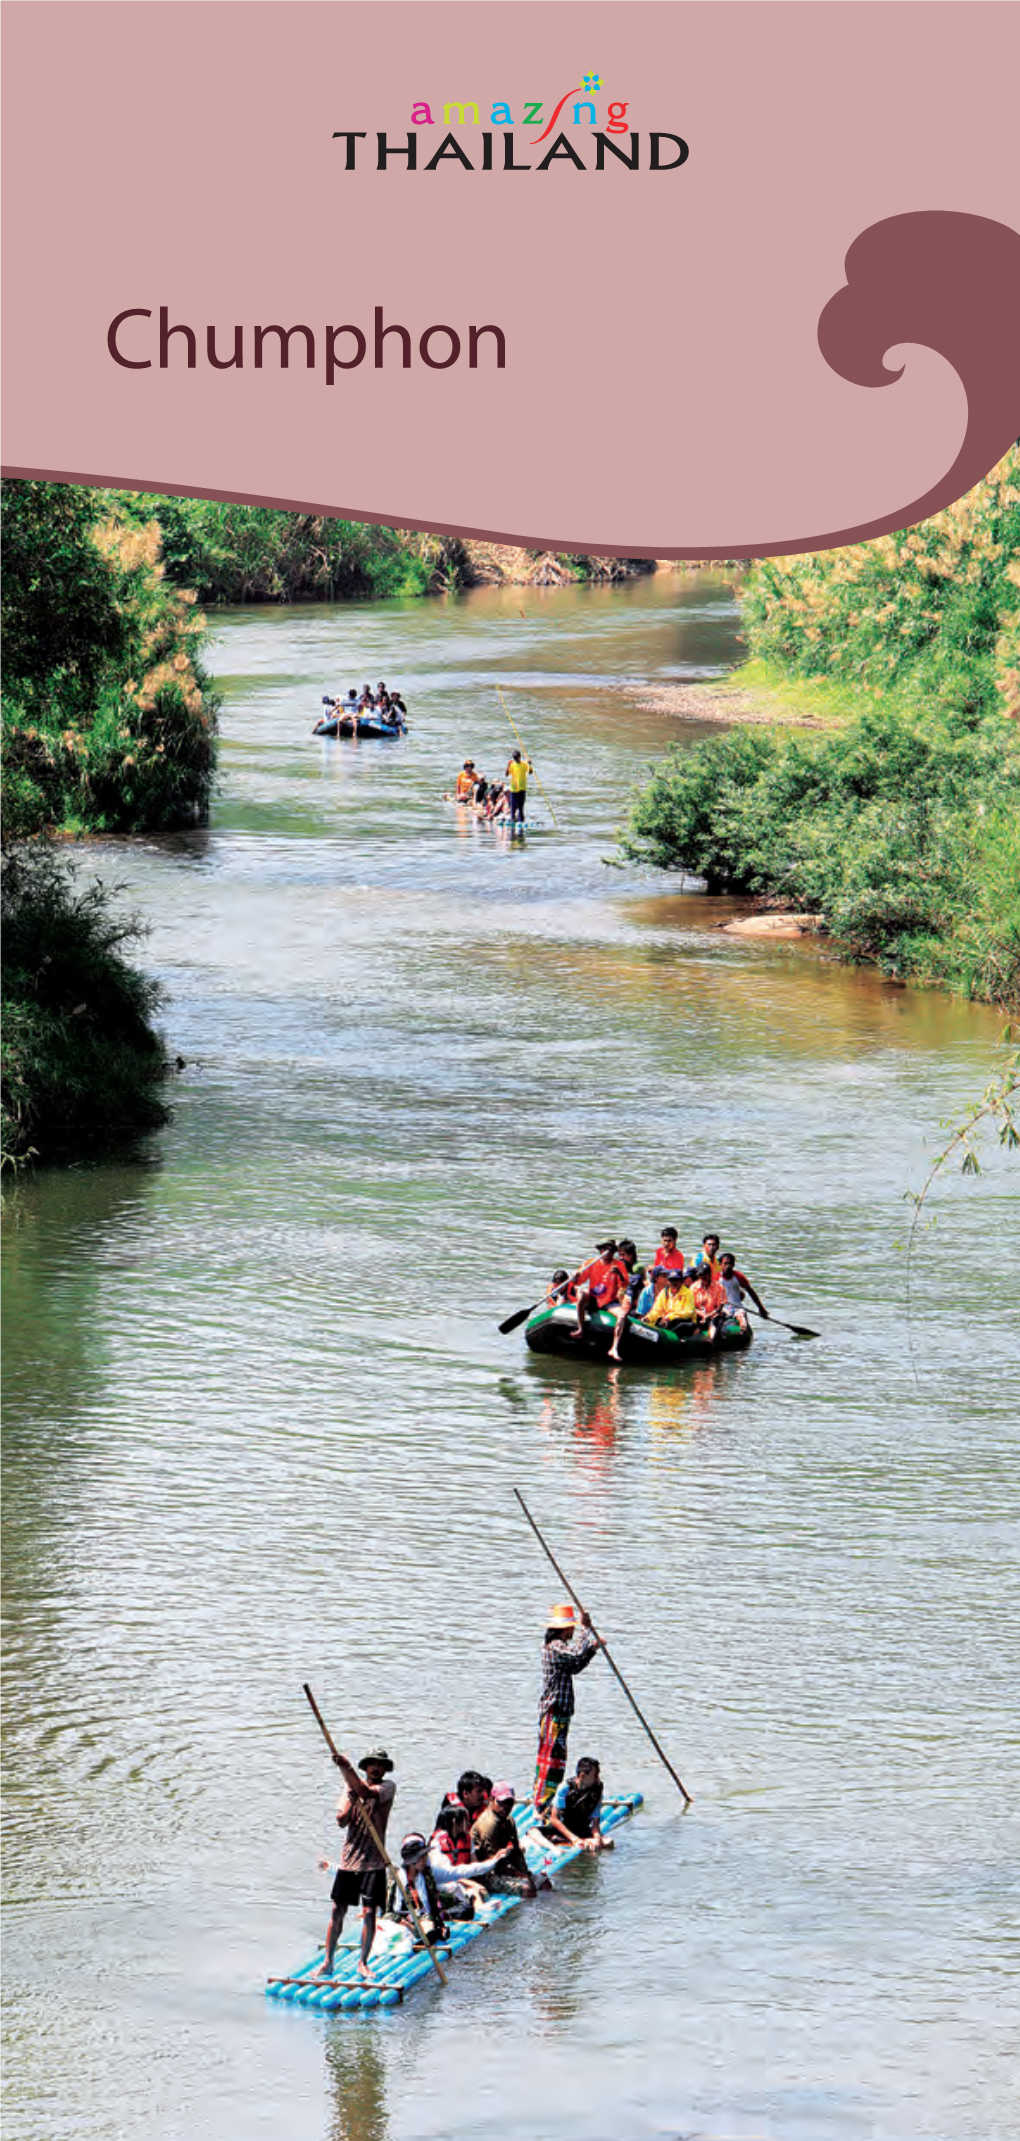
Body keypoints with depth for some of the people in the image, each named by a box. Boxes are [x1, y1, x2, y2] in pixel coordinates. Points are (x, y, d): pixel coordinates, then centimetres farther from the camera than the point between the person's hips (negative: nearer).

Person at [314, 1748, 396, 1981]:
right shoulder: (350, 1788, 8)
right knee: (338, 1911, 3)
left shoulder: (388, 1787, -1)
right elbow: (342, 1821, -4)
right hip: (350, 1857, 3)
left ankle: (363, 1962, 7)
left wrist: (347, 1769, -29)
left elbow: (367, 1792, -23)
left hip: (373, 1861, -3)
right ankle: (328, 1962, 11)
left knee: (369, 1912, -6)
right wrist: (352, 1799, -21)